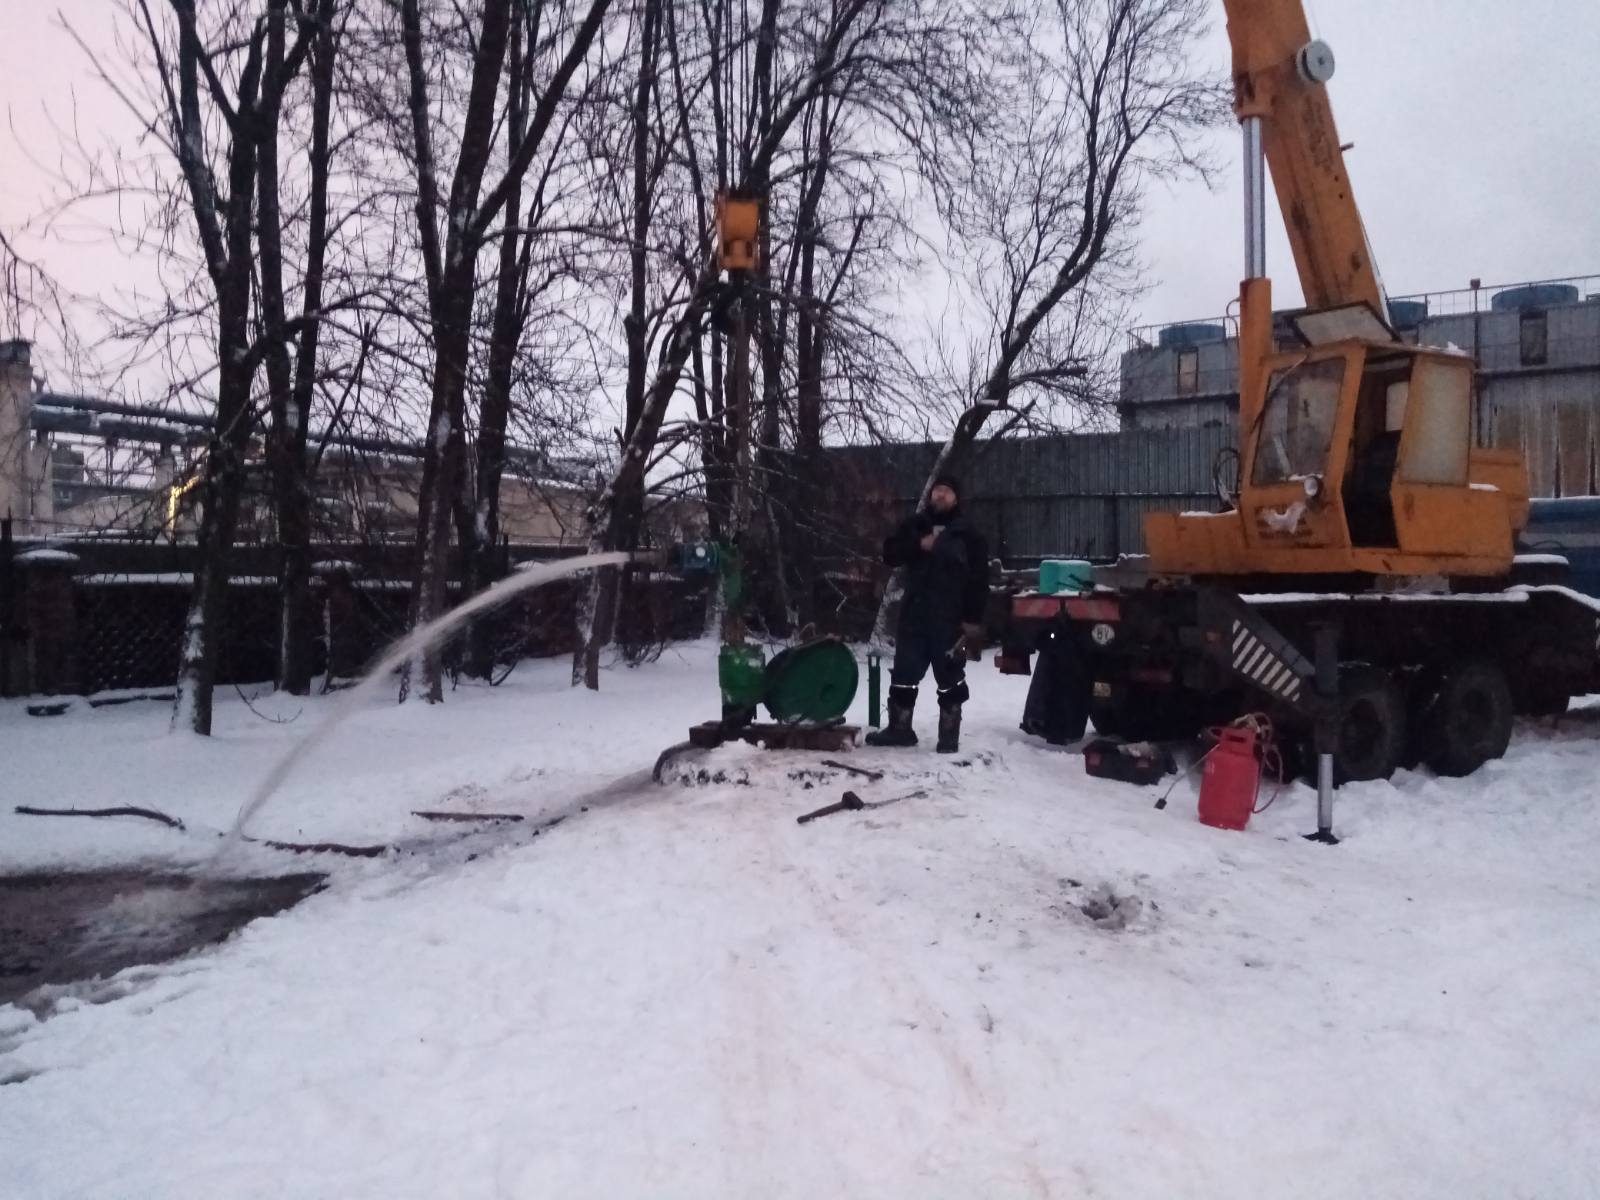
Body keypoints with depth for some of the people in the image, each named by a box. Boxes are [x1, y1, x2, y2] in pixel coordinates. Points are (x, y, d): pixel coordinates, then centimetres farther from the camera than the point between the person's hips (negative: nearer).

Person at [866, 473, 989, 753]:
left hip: (950, 618, -3)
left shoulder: (968, 535, 0)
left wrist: (974, 620, -9)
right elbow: (890, 553, 4)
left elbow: (979, 579, -3)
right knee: (903, 673, 8)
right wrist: (919, 545, -13)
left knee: (950, 678, 3)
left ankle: (949, 735, 11)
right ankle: (899, 728, 19)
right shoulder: (914, 525, 10)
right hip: (914, 614, 3)